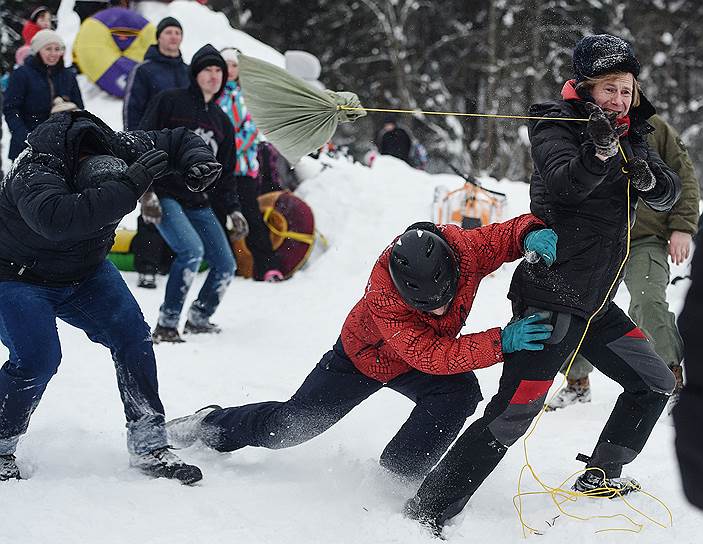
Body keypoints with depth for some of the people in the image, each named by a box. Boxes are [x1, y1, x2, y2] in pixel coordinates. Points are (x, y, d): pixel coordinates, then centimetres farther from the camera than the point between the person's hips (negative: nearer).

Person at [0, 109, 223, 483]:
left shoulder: (120, 151, -21)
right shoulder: (34, 175, -39)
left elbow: (179, 141, -6)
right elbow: (56, 219, -60)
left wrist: (199, 162, -29)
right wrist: (127, 188, -62)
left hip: (83, 273, 6)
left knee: (131, 335, -11)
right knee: (37, 357, -23)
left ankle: (149, 447, -4)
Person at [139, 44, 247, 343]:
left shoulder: (222, 122, 16)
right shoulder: (170, 102, -3)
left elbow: (225, 173, 21)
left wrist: (234, 210, 9)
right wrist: (147, 192, -16)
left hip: (200, 204, 7)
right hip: (166, 197, -7)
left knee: (225, 265, 2)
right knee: (191, 249, -28)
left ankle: (198, 319, 25)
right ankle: (166, 325, -20)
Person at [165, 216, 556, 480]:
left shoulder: (466, 249, -34)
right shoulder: (384, 299, -44)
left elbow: (509, 233, -20)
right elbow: (432, 356, -47)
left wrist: (532, 235, -45)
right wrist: (501, 342, -56)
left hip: (431, 350, 3)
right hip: (365, 354, -3)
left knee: (462, 393, -30)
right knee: (289, 425, 7)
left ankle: (398, 474, -14)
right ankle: (212, 425, 36)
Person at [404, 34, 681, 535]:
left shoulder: (631, 137, 12)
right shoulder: (558, 127, -9)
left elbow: (669, 194, 4)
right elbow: (562, 182, -28)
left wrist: (649, 178, -18)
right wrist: (597, 153, -46)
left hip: (597, 302, 8)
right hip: (551, 298, -8)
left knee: (656, 384, 18)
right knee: (513, 415, -15)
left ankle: (600, 477, 32)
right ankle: (428, 512, -15)